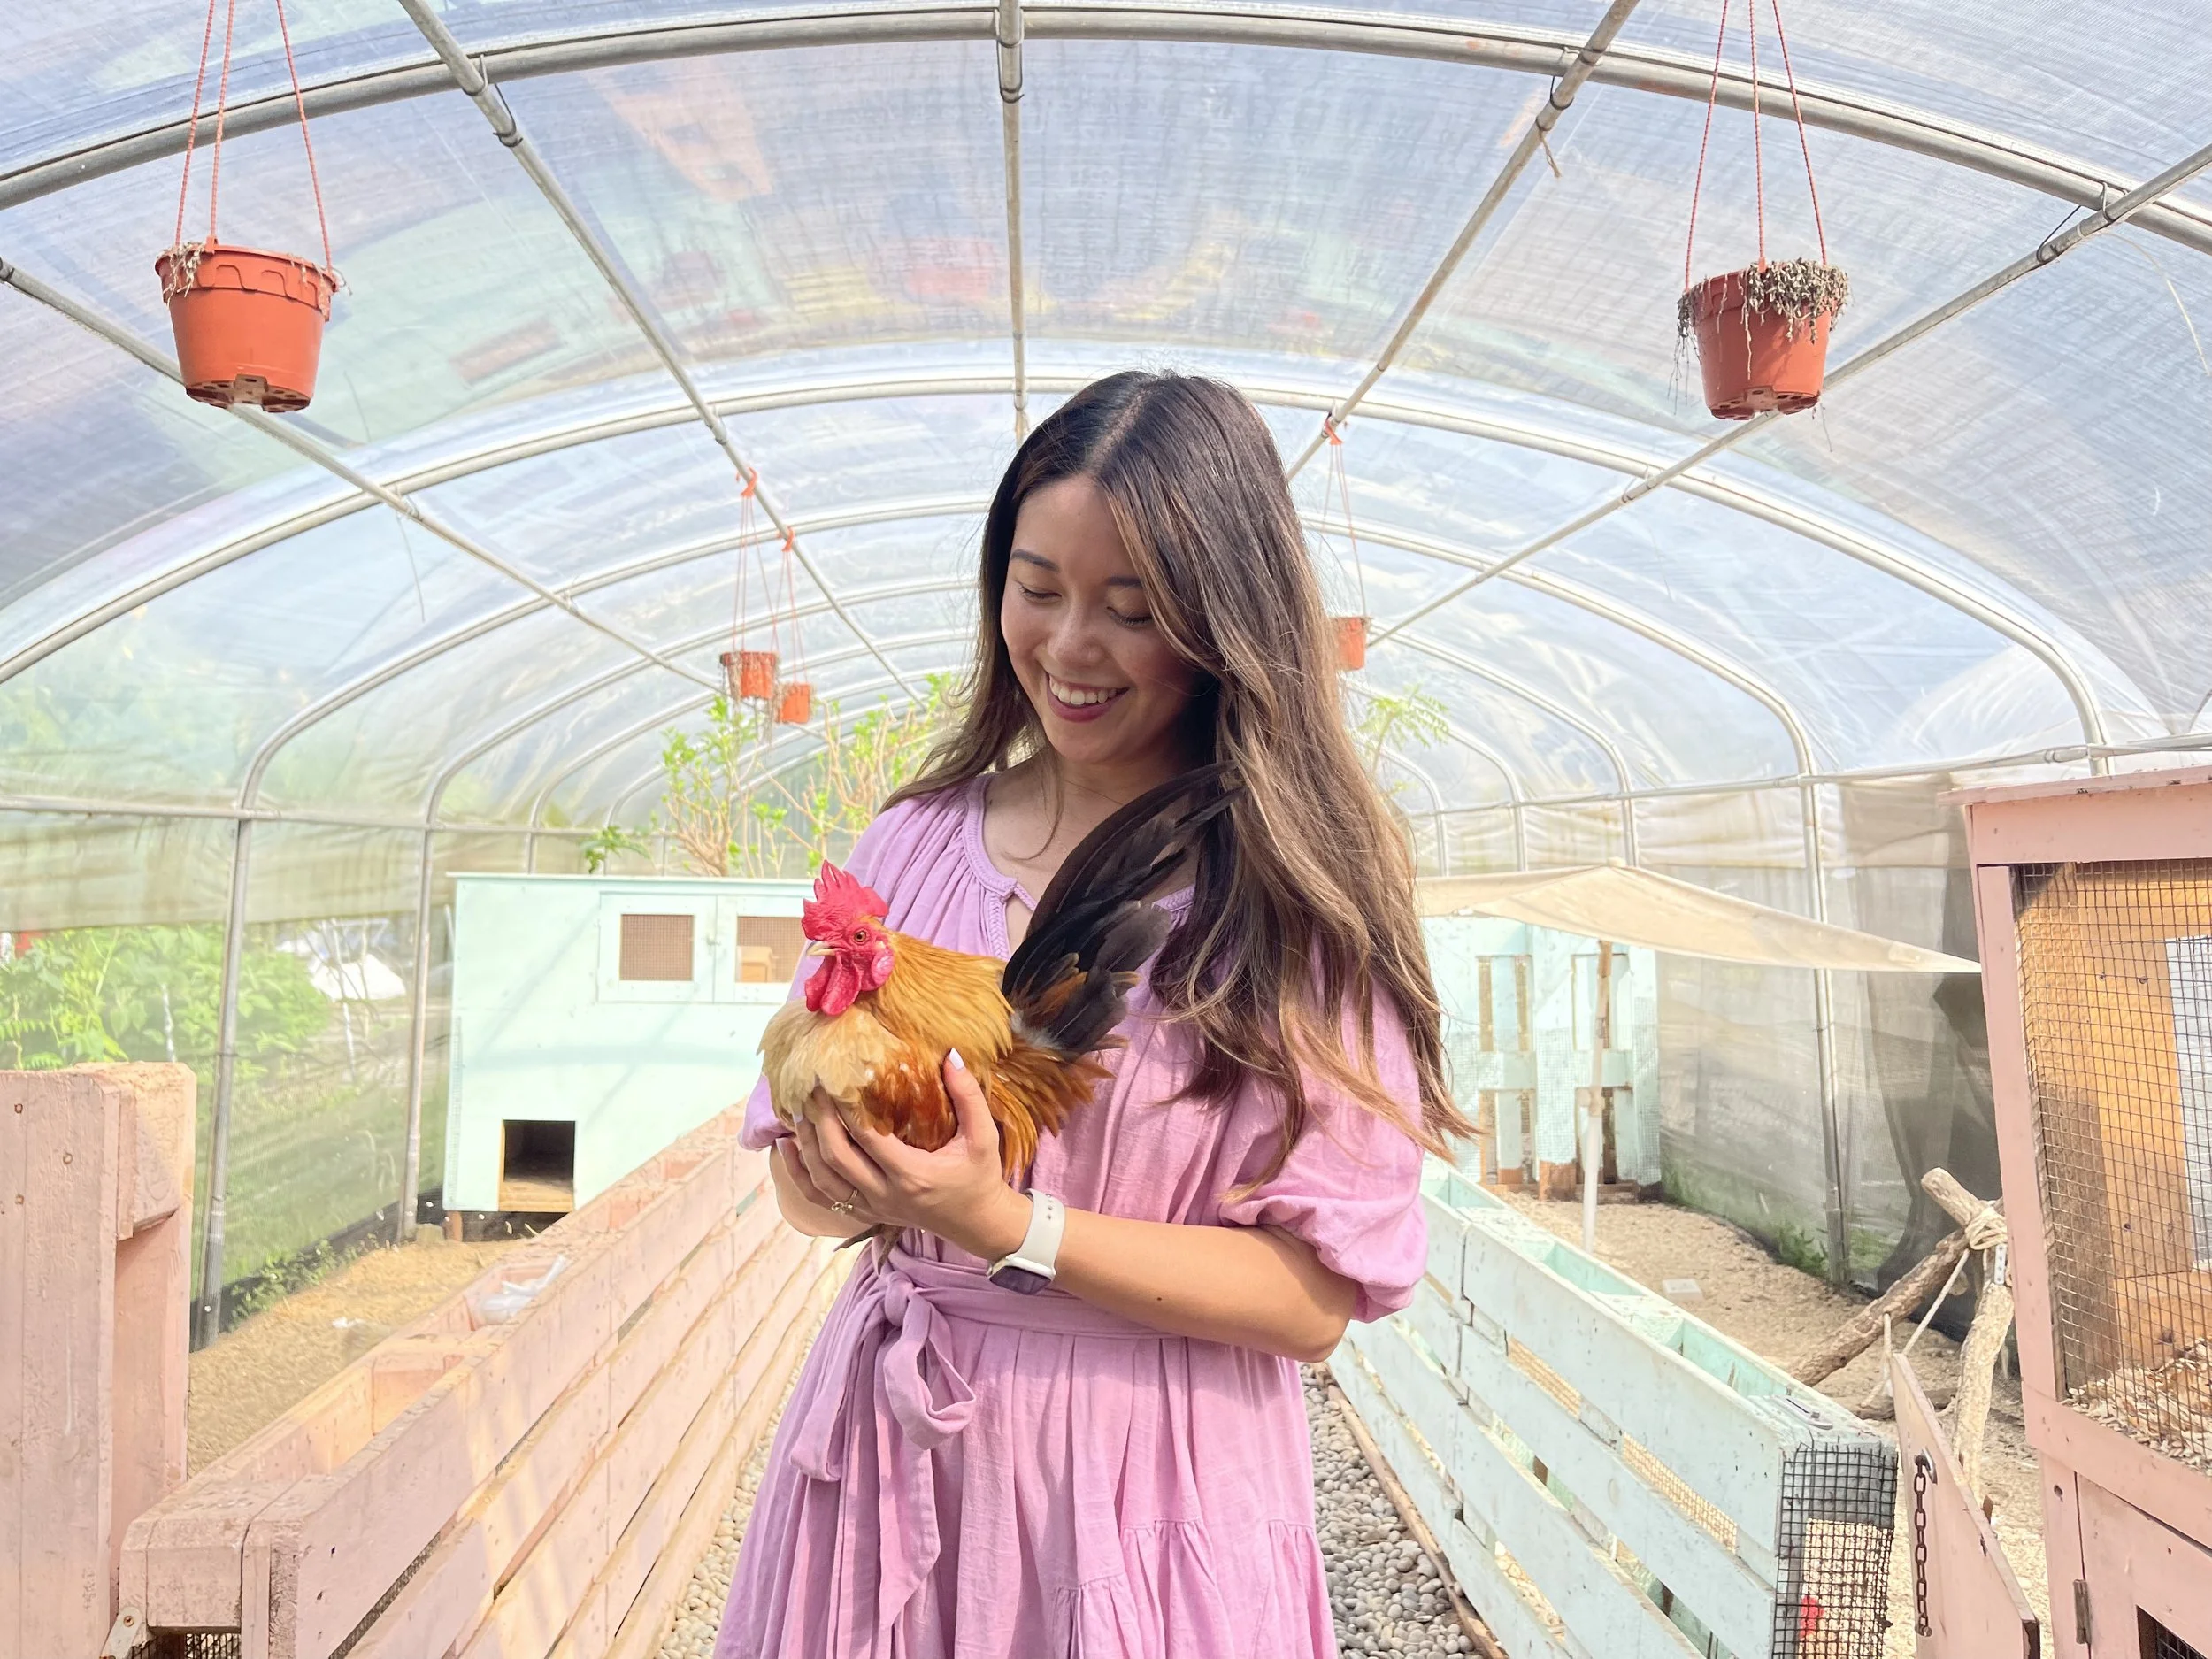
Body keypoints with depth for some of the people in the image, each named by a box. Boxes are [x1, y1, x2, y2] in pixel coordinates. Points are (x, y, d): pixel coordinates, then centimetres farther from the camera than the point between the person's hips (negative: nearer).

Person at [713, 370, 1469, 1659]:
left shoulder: (1301, 884, -12)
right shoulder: (917, 840, -1)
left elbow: (1315, 1294, -15)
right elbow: (807, 1193, 2)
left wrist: (1004, 1228, -24)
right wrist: (852, 1174, -20)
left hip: (1148, 1482, -3)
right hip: (891, 1446, 4)